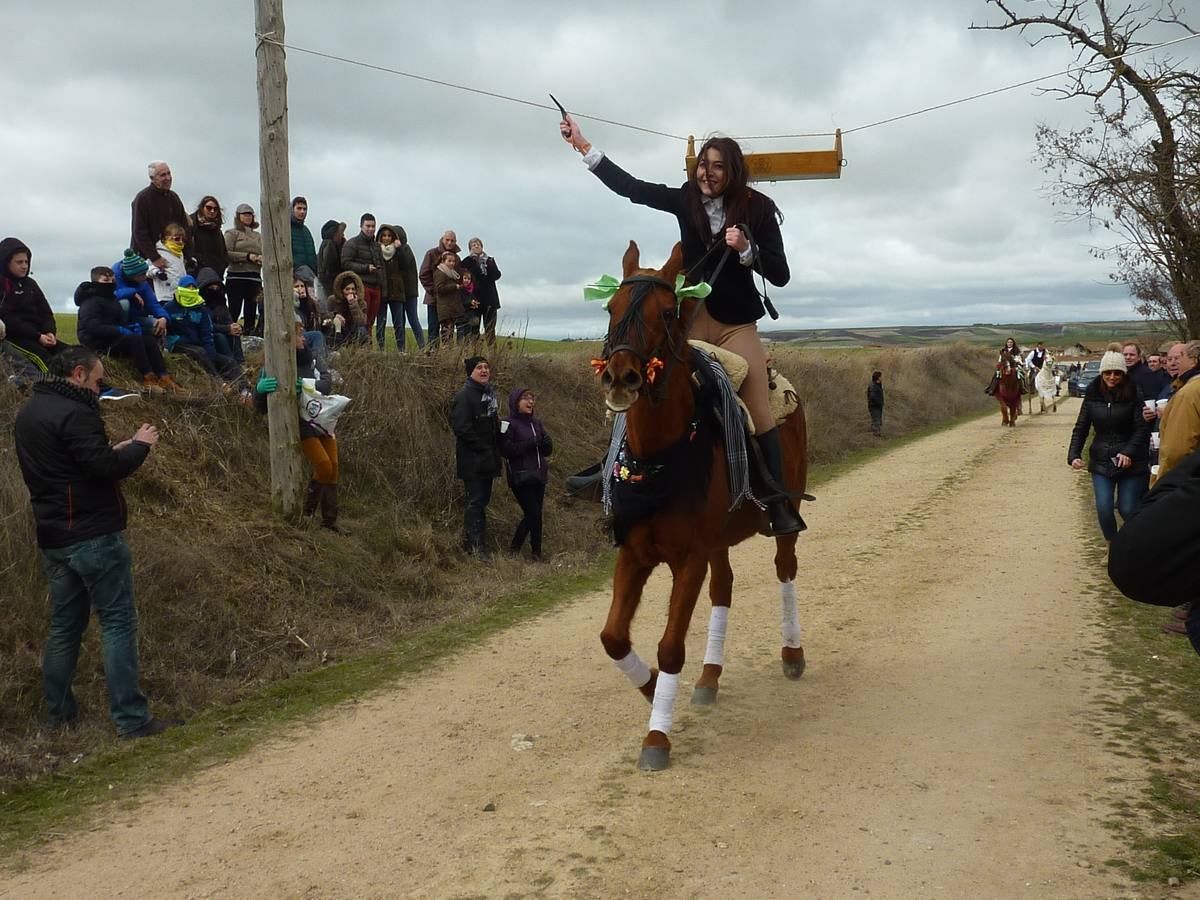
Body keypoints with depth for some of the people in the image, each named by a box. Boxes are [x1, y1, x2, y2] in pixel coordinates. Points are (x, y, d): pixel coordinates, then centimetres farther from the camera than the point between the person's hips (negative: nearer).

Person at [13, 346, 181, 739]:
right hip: (93, 536, -9)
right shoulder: (74, 413, -17)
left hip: (53, 537, 9)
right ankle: (131, 719, -5)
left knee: (65, 624, 16)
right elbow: (106, 468, -22)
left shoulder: (29, 412, 13)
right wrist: (140, 445, -5)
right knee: (118, 623, -5)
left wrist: (114, 450, 11)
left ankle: (59, 712, 23)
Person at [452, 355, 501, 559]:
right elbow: (462, 428, -20)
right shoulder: (464, 396, -14)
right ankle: (478, 546, 0)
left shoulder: (488, 393, 14)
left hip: (486, 459, 9)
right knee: (476, 502, -5)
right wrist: (484, 449, -18)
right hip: (472, 460, -9)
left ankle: (469, 541, 23)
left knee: (481, 500, 13)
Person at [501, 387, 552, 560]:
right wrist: (529, 443, -19)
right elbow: (505, 450, -15)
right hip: (521, 478, -7)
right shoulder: (509, 424, -5)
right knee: (534, 514, -10)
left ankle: (514, 547, 20)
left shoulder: (536, 423, 15)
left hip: (539, 475, 7)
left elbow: (548, 450, 15)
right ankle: (536, 553, 5)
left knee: (533, 515, 6)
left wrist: (543, 441, -8)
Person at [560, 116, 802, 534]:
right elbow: (629, 186, 3)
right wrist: (583, 146, 0)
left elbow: (780, 275, -4)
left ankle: (779, 503, -6)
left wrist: (746, 249, -22)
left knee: (758, 410, -10)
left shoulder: (757, 209, -4)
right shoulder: (686, 199, 3)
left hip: (736, 323, -3)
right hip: (689, 317, 3)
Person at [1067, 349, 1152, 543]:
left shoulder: (1133, 395, -7)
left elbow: (1142, 429, -9)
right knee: (1103, 509, -7)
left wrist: (1129, 452, -23)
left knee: (1127, 509, -2)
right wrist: (1074, 455, -9)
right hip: (1101, 462, 2)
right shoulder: (1092, 395, 1)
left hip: (1130, 462, -2)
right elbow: (1080, 429, 3)